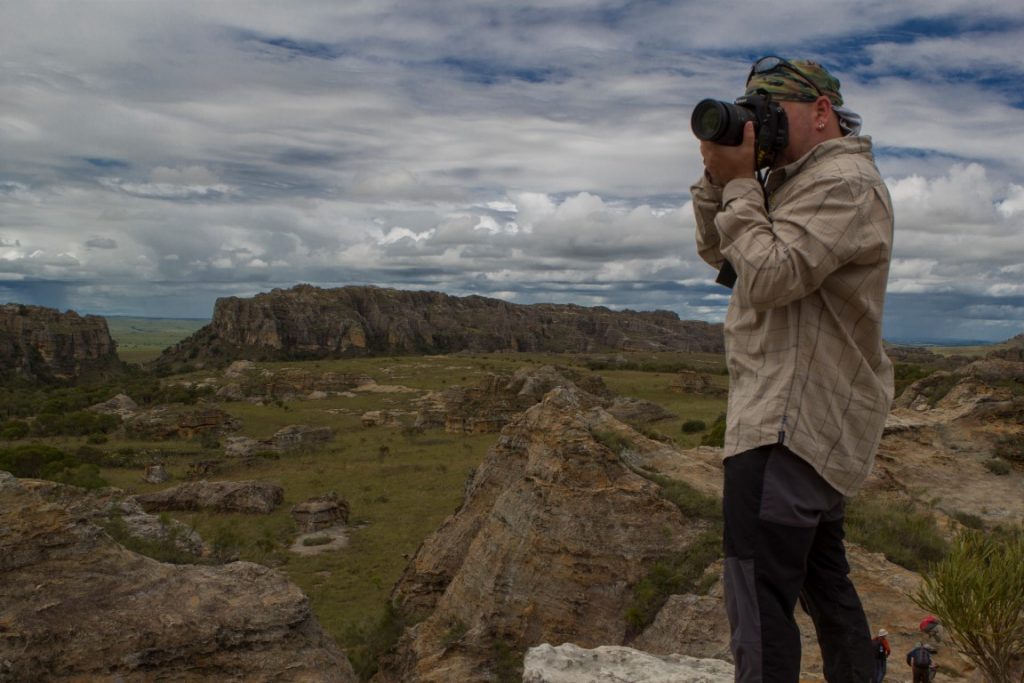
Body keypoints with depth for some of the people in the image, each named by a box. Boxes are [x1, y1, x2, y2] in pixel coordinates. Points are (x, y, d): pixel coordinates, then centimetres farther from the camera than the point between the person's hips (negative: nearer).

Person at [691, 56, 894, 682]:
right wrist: (719, 176, 2)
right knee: (822, 577, 23)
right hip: (811, 419, 11)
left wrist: (740, 182, -14)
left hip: (792, 424, -11)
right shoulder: (797, 180, 19)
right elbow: (718, 252, 15)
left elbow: (768, 277, -23)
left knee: (759, 593, -9)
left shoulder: (845, 184, -13)